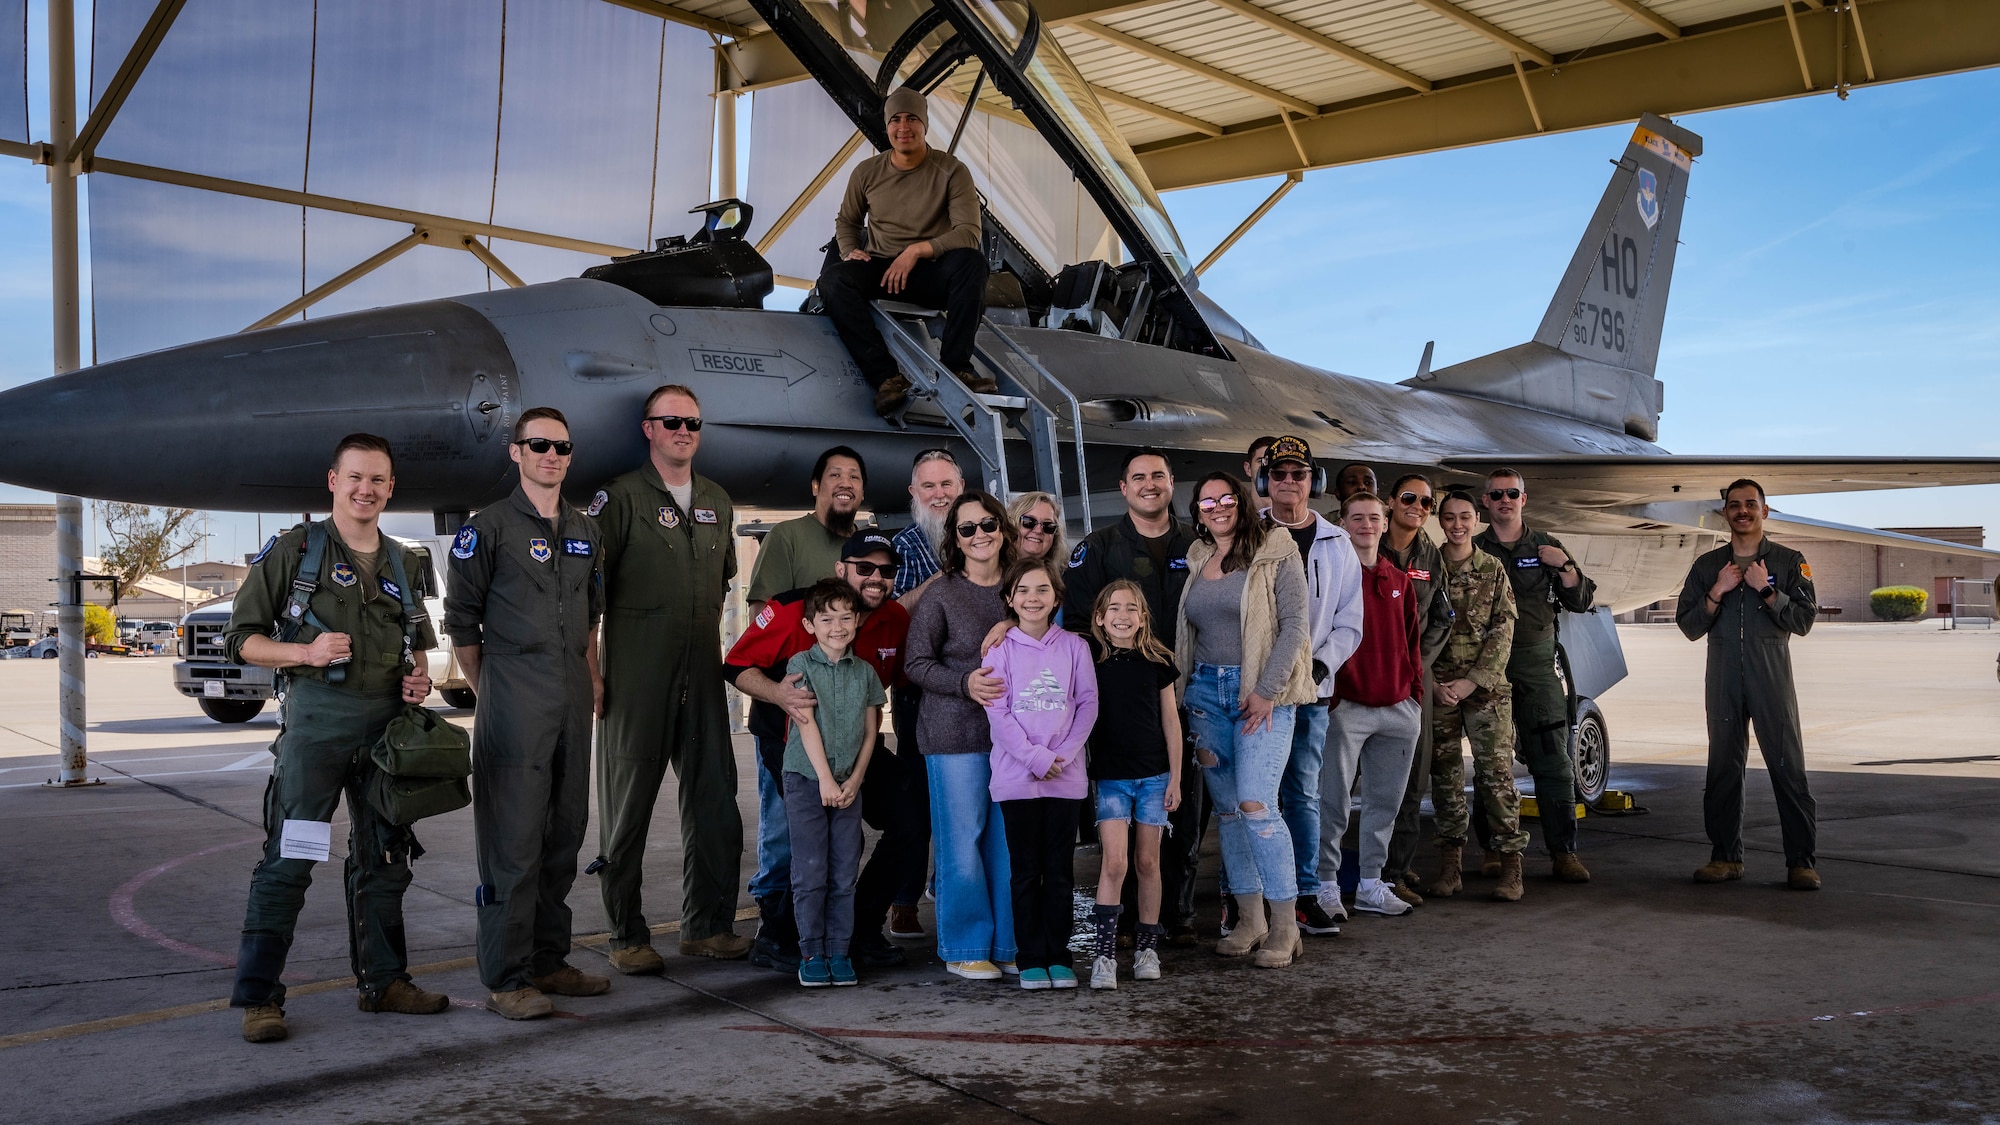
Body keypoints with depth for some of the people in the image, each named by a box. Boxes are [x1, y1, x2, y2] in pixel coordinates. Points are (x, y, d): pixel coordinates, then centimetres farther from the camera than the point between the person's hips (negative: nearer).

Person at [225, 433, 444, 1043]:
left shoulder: (404, 563, 16)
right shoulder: (294, 550, 1)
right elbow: (242, 637, 1)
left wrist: (420, 677, 4)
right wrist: (306, 652, -15)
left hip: (388, 720, 5)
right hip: (316, 717, -5)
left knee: (385, 857, 11)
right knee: (288, 859, -6)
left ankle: (383, 981, 22)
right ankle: (257, 997, 0)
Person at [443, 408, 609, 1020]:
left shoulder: (585, 531, 16)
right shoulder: (489, 527, -3)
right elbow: (461, 619, -2)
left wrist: (592, 676, 15)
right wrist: (489, 689, -1)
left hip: (573, 695, 7)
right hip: (514, 695, -7)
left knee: (565, 831, 11)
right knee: (513, 837, -6)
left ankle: (549, 960, 22)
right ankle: (506, 977, 0)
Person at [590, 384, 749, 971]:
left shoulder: (717, 501, 15)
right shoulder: (620, 498, -3)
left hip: (702, 671, 5)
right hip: (637, 674, -5)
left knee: (715, 798, 6)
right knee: (628, 799, 1)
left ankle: (707, 924, 18)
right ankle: (627, 936, 10)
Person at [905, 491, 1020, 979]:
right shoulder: (941, 594, -3)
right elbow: (915, 663, -4)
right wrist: (964, 684, -18)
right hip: (955, 733, -4)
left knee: (1008, 839, 6)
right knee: (962, 840, -1)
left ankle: (1008, 944, 18)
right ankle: (965, 949, 11)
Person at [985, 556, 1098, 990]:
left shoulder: (1074, 646, 5)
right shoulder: (1000, 649, 0)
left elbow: (1088, 705, 3)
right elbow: (998, 713, -4)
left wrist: (1062, 755, -9)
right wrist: (1036, 758, -12)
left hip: (1065, 776, 1)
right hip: (1017, 776, -1)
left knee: (1060, 870, 6)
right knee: (1025, 870, 5)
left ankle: (1058, 958, 15)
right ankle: (1031, 959, 12)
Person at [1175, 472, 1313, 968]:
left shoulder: (1276, 554, -2)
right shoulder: (1197, 560, 14)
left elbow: (1295, 622, -8)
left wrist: (1266, 691, -14)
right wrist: (1189, 695, 8)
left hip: (1262, 693, -5)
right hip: (1206, 690, 5)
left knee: (1255, 805, -15)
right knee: (1227, 808, 5)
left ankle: (1284, 925, -4)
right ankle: (1249, 920, 15)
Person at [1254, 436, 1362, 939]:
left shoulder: (1336, 545, 9)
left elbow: (1349, 623, 9)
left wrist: (1320, 664, -8)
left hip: (1310, 690, 3)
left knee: (1304, 792, 8)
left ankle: (1305, 895, 16)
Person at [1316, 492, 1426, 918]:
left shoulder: (1399, 581, 15)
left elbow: (1412, 641, 19)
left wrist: (1416, 690, 12)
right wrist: (1328, 695, -11)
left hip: (1398, 708, 6)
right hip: (1346, 707, -6)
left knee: (1385, 801, 11)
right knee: (1333, 800, -1)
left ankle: (1371, 884, 21)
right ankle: (1326, 884, 9)